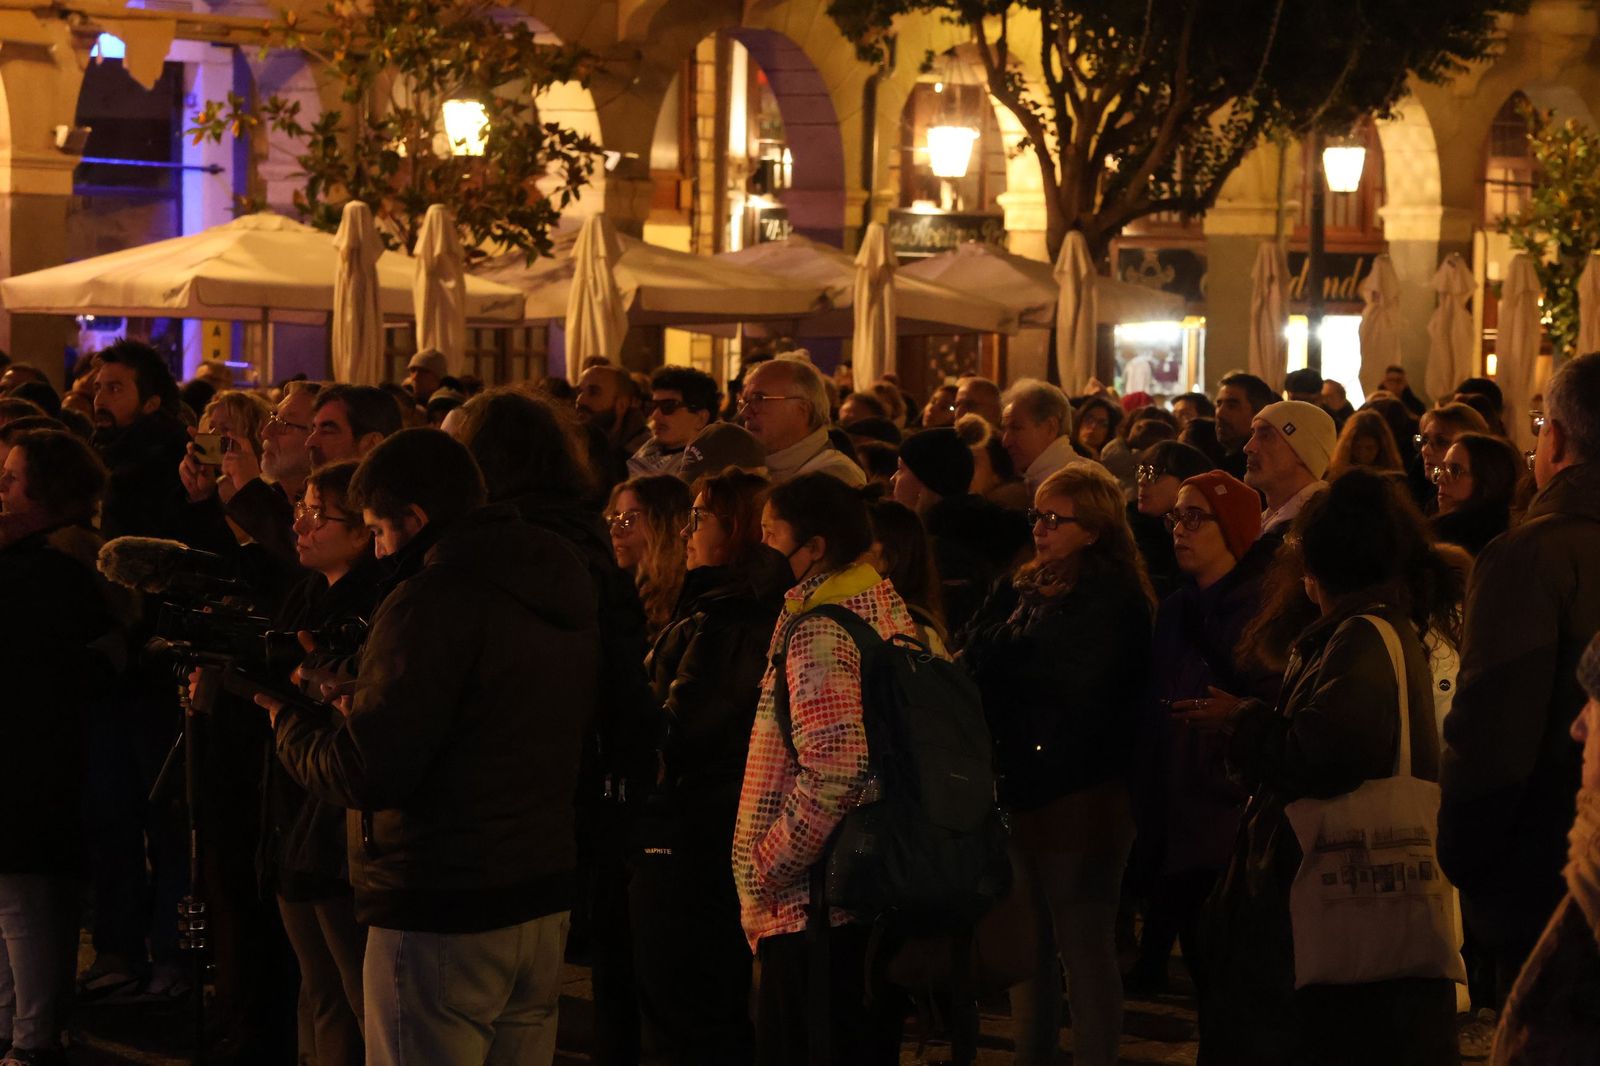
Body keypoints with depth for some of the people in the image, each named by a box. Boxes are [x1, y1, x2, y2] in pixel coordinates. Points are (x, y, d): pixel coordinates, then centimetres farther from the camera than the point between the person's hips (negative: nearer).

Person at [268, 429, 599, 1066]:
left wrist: (285, 714, -3)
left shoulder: (431, 601, -17)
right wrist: (351, 698, 15)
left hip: (441, 919, -9)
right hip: (543, 903, 9)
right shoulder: (560, 596, 10)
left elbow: (365, 774, -20)